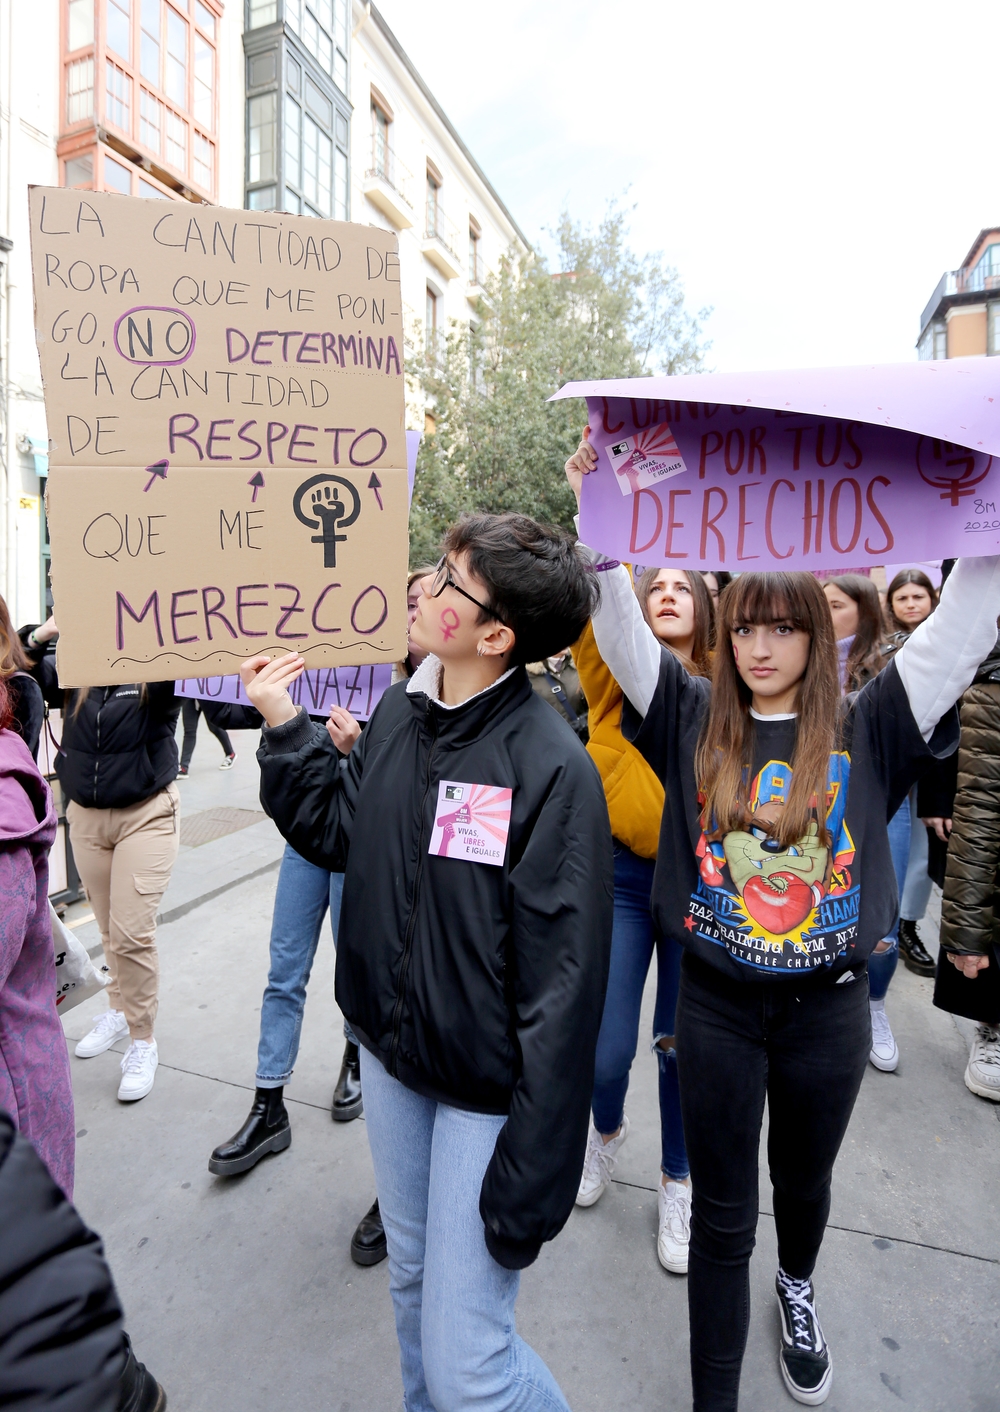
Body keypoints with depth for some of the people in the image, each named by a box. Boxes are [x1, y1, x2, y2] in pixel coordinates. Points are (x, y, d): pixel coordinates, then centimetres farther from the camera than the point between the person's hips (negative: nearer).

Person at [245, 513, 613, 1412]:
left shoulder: (551, 768, -25)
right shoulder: (398, 714, -3)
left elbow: (562, 989, -22)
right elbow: (338, 834, 8)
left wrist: (532, 1178, -19)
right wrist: (286, 729, -1)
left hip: (486, 1087, -6)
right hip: (388, 1052, 7)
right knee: (411, 1274, 28)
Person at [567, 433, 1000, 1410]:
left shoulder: (866, 729, -6)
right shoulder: (696, 719, -7)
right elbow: (617, 622, -12)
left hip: (826, 1003, 2)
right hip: (716, 1000, -1)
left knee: (803, 1177, 27)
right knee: (721, 1211, 13)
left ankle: (797, 1287, 61)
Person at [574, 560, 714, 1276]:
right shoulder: (617, 675, -1)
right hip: (620, 874, 0)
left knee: (685, 1042, 12)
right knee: (607, 1049, 5)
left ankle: (678, 1180, 40)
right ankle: (607, 1130, 41)